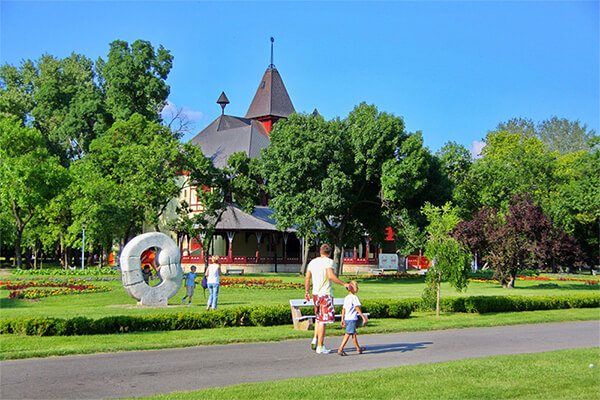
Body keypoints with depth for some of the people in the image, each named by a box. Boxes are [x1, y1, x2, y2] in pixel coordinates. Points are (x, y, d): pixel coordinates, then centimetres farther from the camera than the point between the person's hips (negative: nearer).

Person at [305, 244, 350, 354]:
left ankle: (315, 339, 13)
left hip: (315, 293, 7)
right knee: (323, 320, -3)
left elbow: (307, 278, 12)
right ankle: (320, 346, -1)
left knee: (318, 317, 23)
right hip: (325, 294, -7)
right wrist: (344, 284, -17)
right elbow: (331, 276, -24)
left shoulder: (312, 262, 10)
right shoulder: (328, 262, -9)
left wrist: (307, 291, 22)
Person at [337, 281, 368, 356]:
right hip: (352, 319, -9)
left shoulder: (346, 298, 14)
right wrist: (363, 317, -11)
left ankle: (358, 349, 29)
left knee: (354, 334, 18)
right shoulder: (354, 297, -11)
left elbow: (343, 309, 15)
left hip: (346, 319, 9)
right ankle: (340, 349, -13)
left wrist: (342, 319, 19)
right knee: (348, 334, -8)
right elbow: (357, 308, -15)